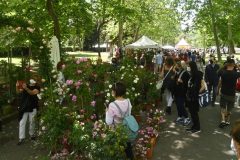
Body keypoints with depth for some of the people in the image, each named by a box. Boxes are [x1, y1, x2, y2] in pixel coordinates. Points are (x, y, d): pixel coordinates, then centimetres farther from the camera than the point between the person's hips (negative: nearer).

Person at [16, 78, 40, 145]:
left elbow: (32, 93, -22)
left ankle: (32, 134, 31)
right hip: (24, 107, 2)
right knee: (22, 123, 0)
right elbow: (19, 91, -5)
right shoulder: (26, 86, 8)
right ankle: (21, 138, 5)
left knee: (32, 122, 11)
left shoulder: (37, 88, -3)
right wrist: (17, 87, -27)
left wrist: (26, 88, -38)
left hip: (32, 108, -2)